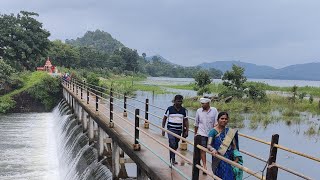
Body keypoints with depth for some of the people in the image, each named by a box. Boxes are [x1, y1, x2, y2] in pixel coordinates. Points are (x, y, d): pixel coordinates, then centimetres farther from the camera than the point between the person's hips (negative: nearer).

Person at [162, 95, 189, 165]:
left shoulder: (184, 110, 3)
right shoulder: (170, 109, -5)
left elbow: (186, 121, 7)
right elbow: (164, 118, 2)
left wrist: (186, 131, 1)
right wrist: (163, 128, -2)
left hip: (179, 130, 4)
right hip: (171, 129, -3)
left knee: (176, 146, 11)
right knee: (172, 144, -15)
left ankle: (172, 159, 27)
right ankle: (172, 160, -10)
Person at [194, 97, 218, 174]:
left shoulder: (214, 110, -6)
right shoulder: (199, 111, -2)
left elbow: (216, 123, -5)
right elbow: (196, 124, 8)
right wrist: (195, 133, 14)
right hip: (202, 134, 0)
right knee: (203, 150, -4)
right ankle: (204, 166, -1)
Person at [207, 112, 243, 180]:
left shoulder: (230, 131, 4)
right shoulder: (213, 131, -7)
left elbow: (234, 146, 7)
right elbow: (209, 145, -17)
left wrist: (236, 158, -5)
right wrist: (213, 149, -38)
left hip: (229, 159, 3)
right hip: (218, 160, -3)